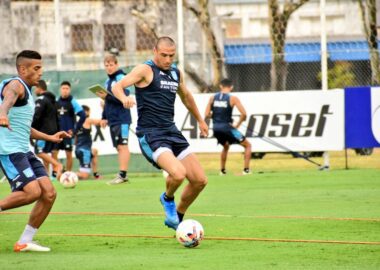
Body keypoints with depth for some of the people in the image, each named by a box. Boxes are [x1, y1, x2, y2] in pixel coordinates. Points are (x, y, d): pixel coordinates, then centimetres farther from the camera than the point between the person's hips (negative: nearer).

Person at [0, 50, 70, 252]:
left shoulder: (26, 91, 22)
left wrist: (49, 137, 34)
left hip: (23, 151, 10)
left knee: (49, 192, 0)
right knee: (32, 191, -24)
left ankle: (25, 242, 6)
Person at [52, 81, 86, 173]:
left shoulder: (72, 102, -7)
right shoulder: (57, 102, 5)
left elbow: (83, 116, -11)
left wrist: (75, 130, -11)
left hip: (67, 133, -4)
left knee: (69, 154, 2)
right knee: (54, 152, -1)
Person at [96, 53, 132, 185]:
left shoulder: (121, 78, -9)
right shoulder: (108, 81, 16)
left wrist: (107, 96, -27)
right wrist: (104, 117, 21)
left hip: (122, 118, -8)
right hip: (112, 119, 8)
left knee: (122, 145, -10)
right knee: (118, 147, 9)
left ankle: (122, 174, -13)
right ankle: (122, 174, 11)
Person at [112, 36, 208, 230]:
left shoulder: (176, 73, 15)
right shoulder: (146, 70, -6)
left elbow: (186, 96, 34)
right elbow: (117, 86, -18)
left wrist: (200, 120, 43)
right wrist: (124, 98, -40)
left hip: (172, 132, 7)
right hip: (150, 134, -7)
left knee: (200, 180, 2)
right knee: (178, 174, -29)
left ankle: (177, 219, 24)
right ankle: (168, 199, 6)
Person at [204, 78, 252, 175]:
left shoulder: (213, 98, 5)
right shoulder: (233, 98, -6)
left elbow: (207, 114, 2)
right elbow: (244, 114, -15)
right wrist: (237, 125, -2)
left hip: (216, 128, 5)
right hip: (227, 127, -5)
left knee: (226, 147, 34)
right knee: (247, 145, 12)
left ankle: (222, 170, 32)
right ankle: (246, 170, 1)